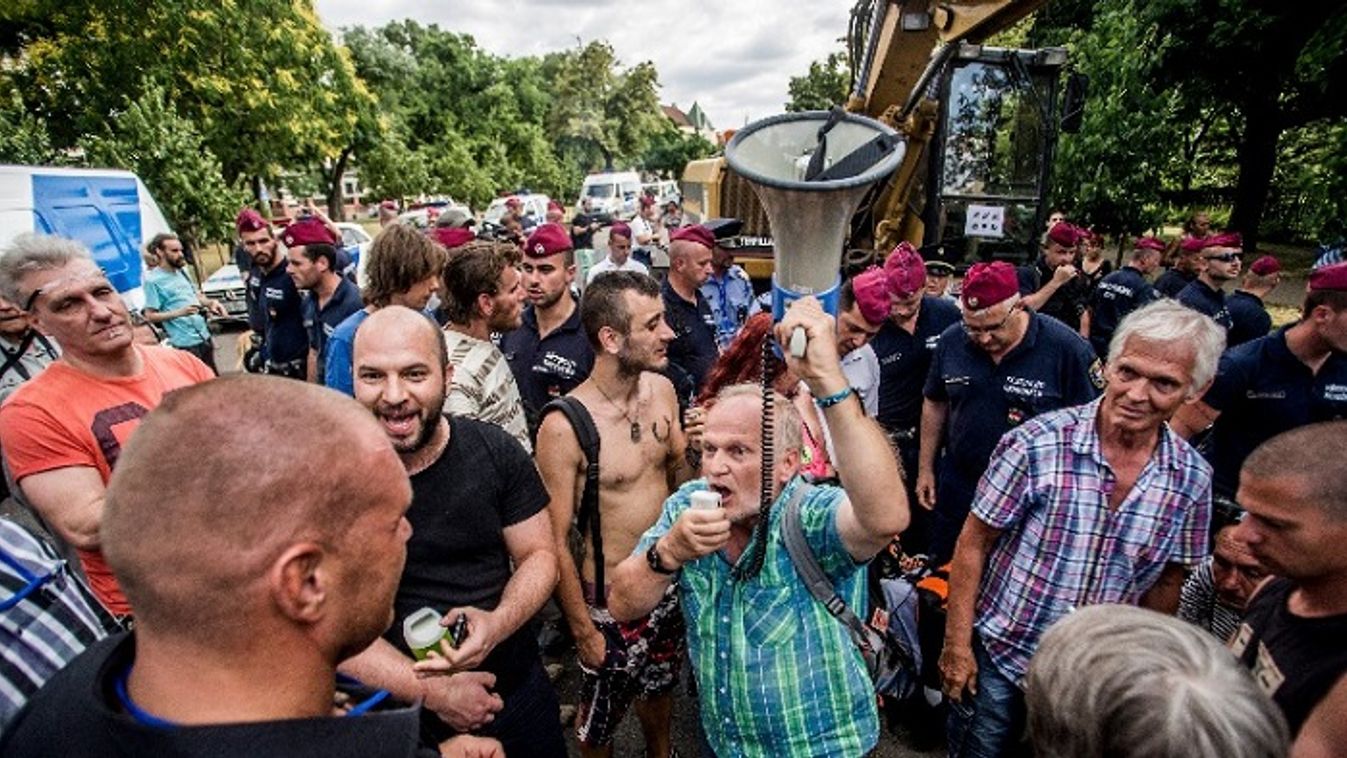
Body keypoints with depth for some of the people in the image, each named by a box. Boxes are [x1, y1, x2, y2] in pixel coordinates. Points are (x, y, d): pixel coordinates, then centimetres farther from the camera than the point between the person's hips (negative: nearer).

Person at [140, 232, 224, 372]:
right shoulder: (153, 280, -12)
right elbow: (150, 316, -12)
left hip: (204, 335, 8)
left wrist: (210, 302, -1)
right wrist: (180, 312, -24)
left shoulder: (181, 271, 9)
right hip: (186, 343, -7)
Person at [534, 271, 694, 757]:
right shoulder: (563, 426, -25)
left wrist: (694, 450, -17)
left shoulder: (661, 390, -7)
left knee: (661, 687, 29)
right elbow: (555, 543, -16)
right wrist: (583, 631, -10)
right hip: (611, 603, -5)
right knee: (600, 719, 18)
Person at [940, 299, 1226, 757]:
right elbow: (973, 544, -13)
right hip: (999, 657, -3)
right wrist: (956, 645, -11)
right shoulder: (1036, 443, -20)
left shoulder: (1191, 478, -7)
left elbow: (1166, 583, 5)